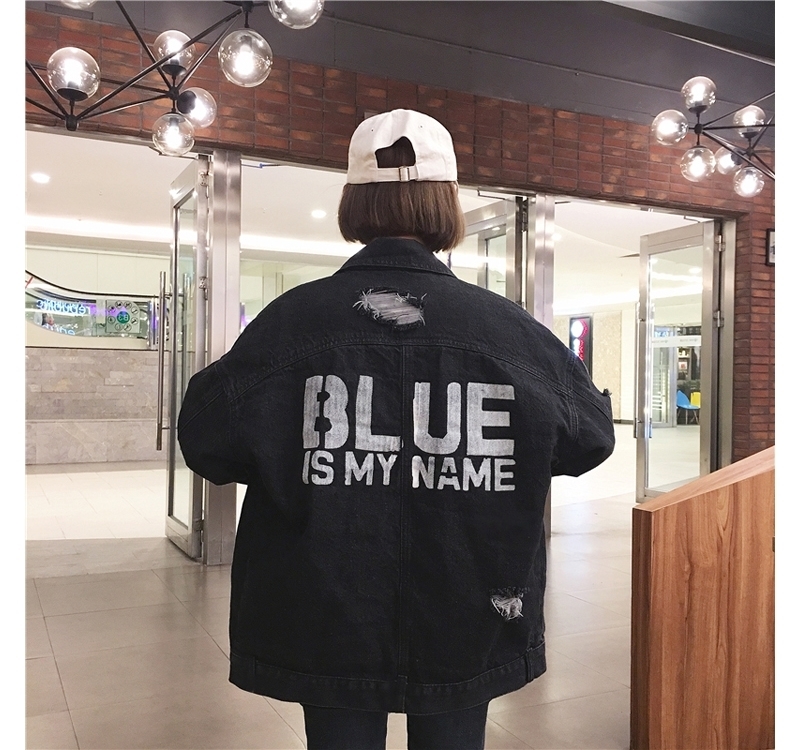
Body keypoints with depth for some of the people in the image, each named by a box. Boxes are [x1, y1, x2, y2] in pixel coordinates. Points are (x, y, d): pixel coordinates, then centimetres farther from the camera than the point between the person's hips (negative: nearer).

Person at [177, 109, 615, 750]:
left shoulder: (294, 317, -12)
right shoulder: (507, 326, -9)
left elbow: (207, 439, -7)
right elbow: (591, 435, 0)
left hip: (330, 623, 0)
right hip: (466, 625, 1)